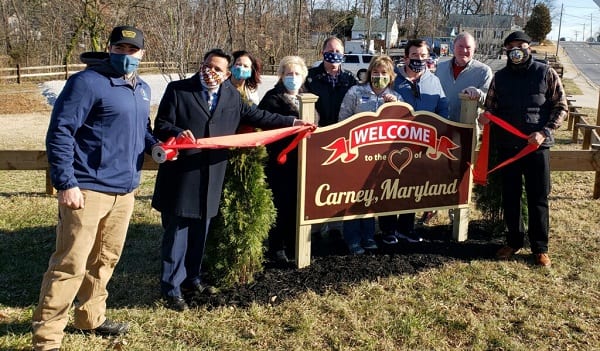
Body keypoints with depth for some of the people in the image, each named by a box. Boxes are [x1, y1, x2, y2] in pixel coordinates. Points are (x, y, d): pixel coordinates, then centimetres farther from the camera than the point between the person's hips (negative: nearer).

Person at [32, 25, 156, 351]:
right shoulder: (87, 82, -11)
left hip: (124, 190, 8)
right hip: (88, 189, -8)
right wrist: (65, 183, -19)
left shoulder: (142, 89, 15)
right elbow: (59, 133, -14)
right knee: (70, 264, -6)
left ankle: (91, 317, 36)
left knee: (105, 259, 18)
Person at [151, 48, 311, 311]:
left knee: (199, 232, 15)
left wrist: (292, 122, 20)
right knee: (176, 232, 1)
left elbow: (256, 116, 20)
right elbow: (161, 125, -4)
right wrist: (178, 132, -26)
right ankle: (171, 288, 14)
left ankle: (191, 279, 32)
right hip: (181, 174, -4)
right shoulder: (177, 90, -2)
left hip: (210, 177, 5)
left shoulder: (232, 95, 12)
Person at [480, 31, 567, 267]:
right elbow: (490, 108, 13)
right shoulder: (500, 77, 8)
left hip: (537, 147, -3)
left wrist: (545, 132, -13)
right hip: (506, 147, 3)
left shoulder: (546, 74, -1)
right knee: (510, 197, 10)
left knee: (538, 198, 3)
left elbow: (561, 107, 0)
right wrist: (486, 117, -11)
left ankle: (540, 248, 15)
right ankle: (513, 241, 25)